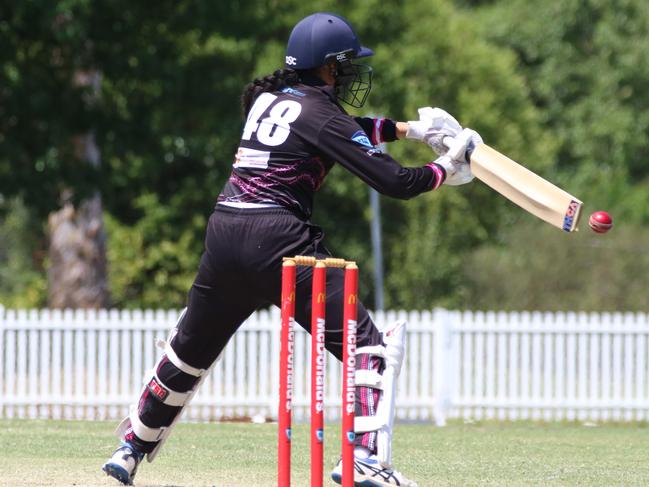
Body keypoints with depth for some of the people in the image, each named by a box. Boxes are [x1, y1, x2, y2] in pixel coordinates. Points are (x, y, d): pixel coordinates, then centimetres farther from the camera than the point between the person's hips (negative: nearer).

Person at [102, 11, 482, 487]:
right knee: (369, 345, -6)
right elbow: (396, 182, -8)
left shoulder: (266, 99, 17)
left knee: (190, 349, 24)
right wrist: (447, 170, 9)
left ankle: (132, 448, 31)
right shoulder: (318, 113, -5)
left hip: (224, 236, 7)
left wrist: (409, 127, 27)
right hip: (279, 241, -7)